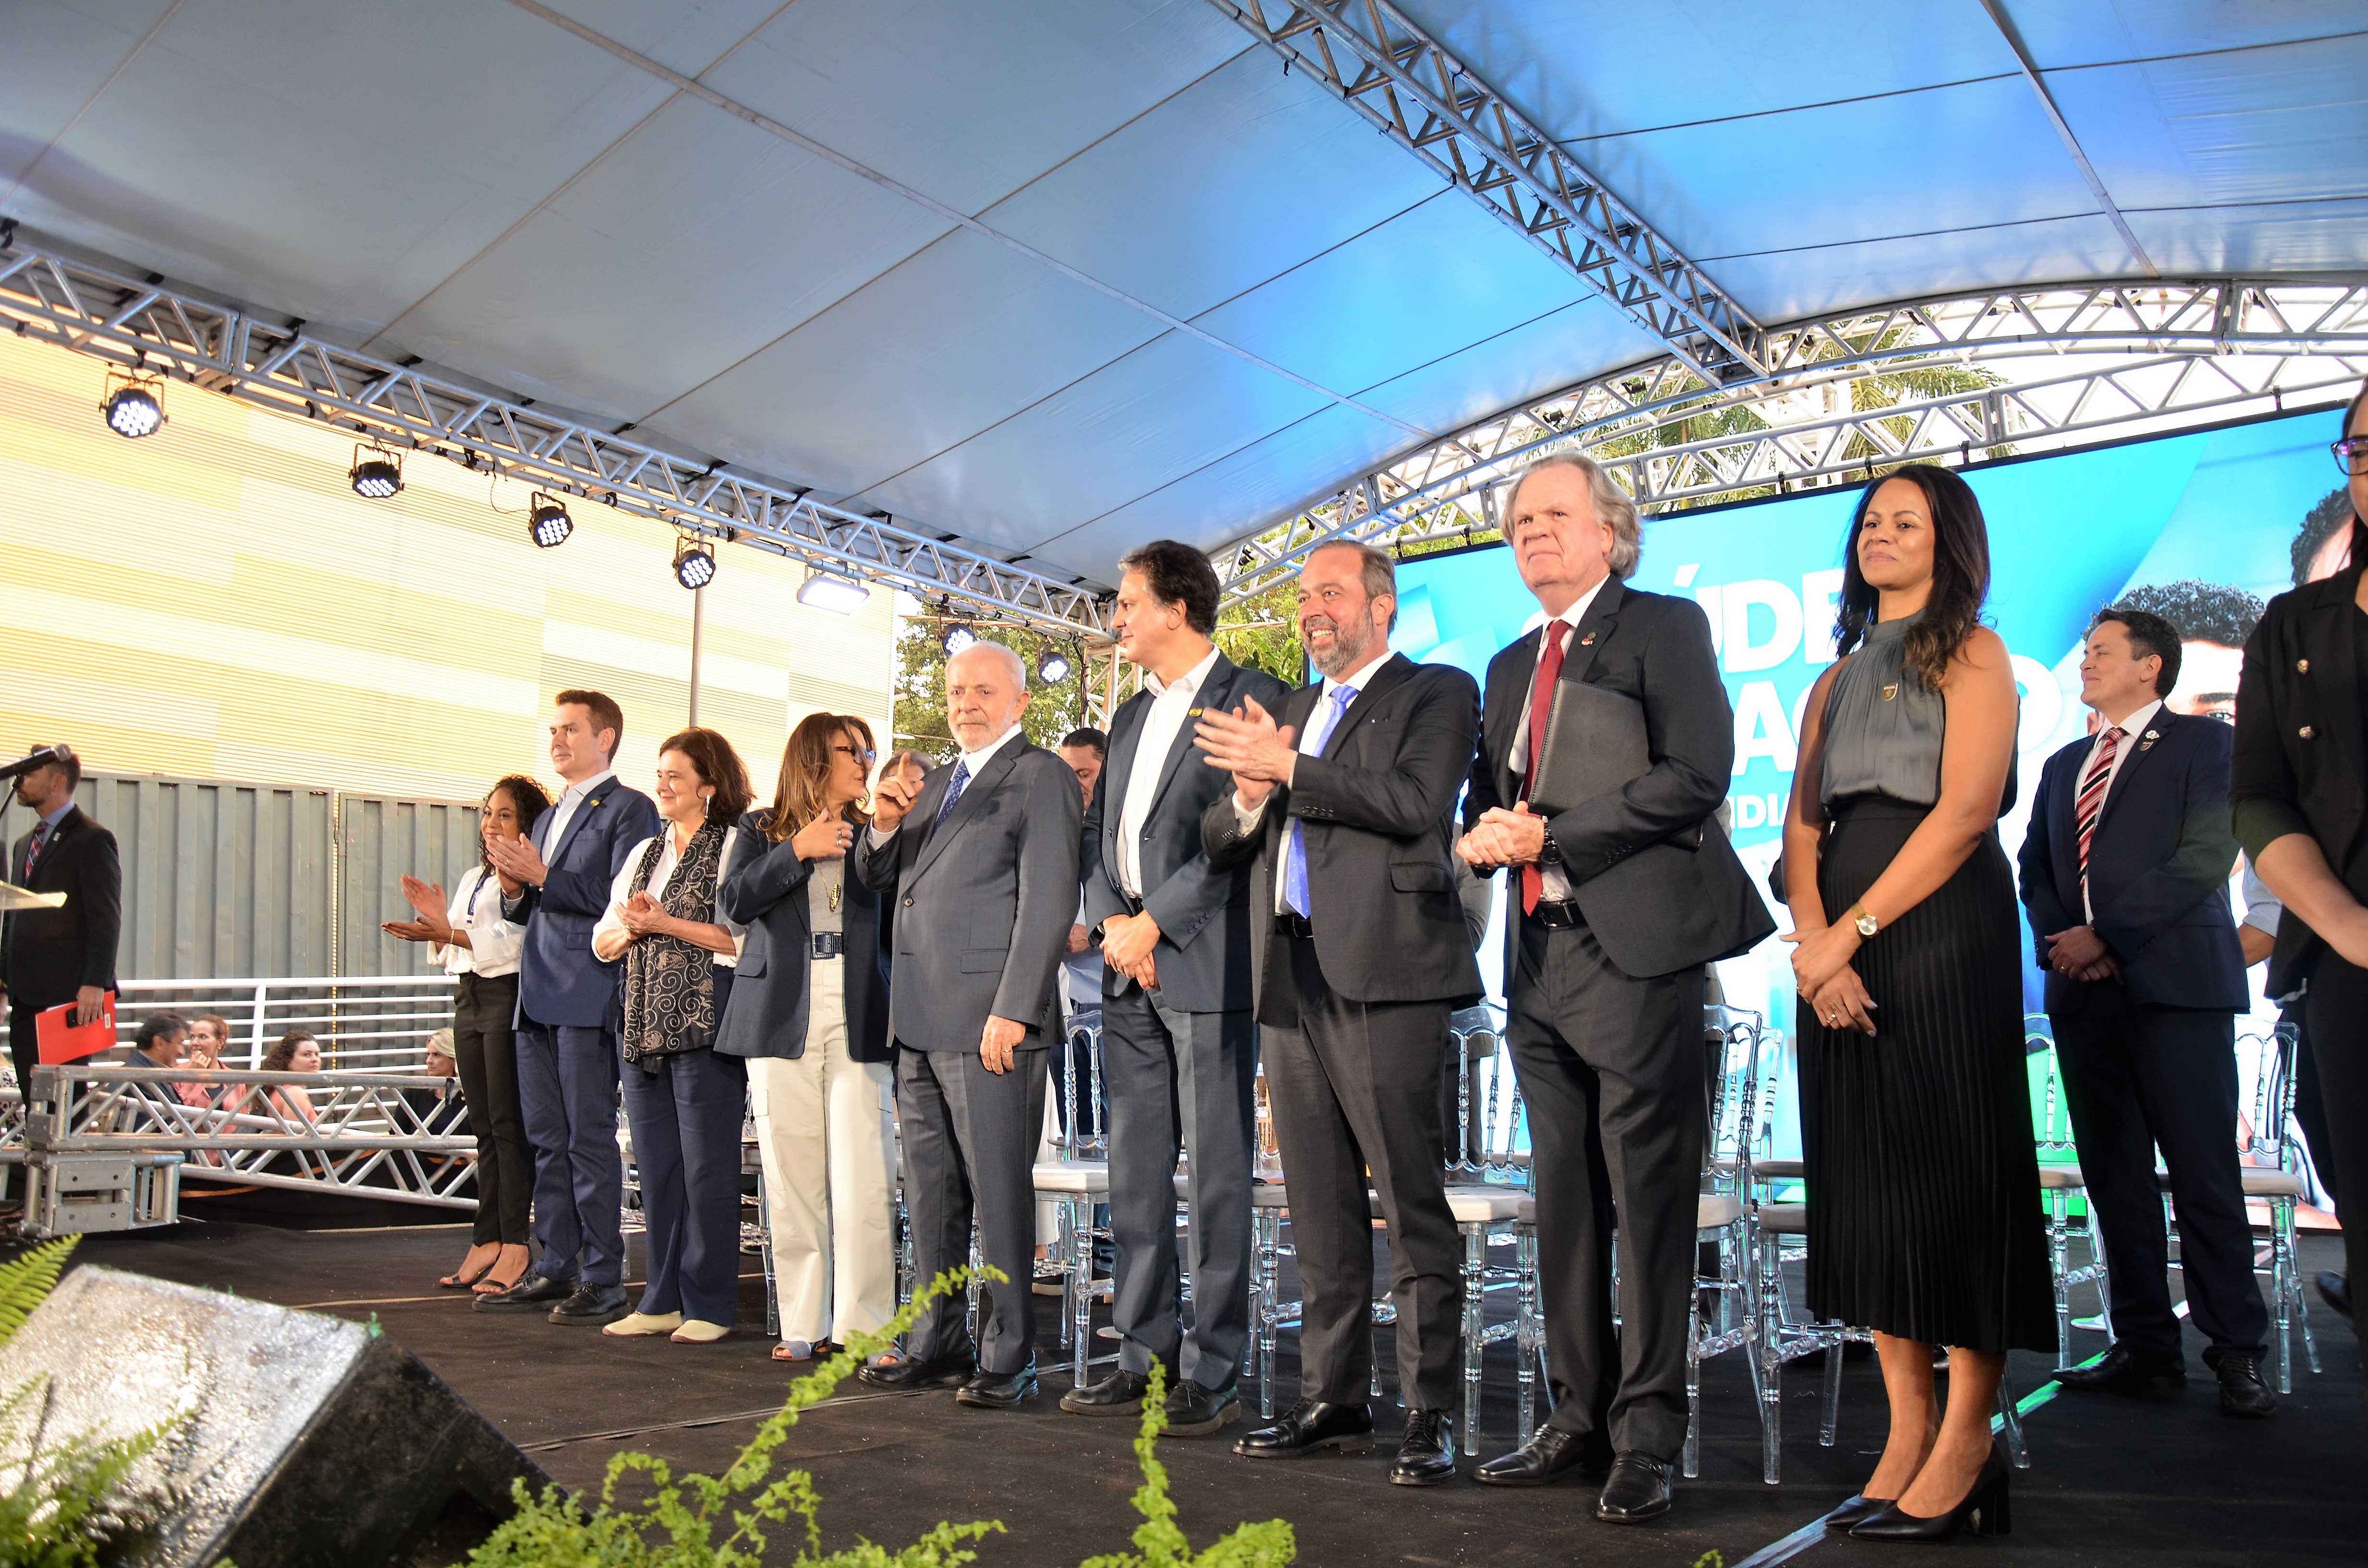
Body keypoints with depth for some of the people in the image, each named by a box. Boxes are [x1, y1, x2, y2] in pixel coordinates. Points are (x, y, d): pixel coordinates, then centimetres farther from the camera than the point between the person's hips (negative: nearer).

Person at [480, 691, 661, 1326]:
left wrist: (543, 877, -18)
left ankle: (603, 1279, 2)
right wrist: (514, 889, 3)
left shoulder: (628, 809, -4)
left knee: (591, 1140, -5)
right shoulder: (548, 817, 22)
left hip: (588, 999, -8)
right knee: (547, 1141, 11)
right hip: (539, 999, 8)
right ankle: (556, 1269, 20)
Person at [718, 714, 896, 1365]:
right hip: (782, 1018, 0)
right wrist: (799, 850, -7)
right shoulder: (762, 829, 14)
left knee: (862, 1180, -7)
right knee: (792, 1180, 3)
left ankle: (864, 1325, -1)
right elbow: (734, 902, -1)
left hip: (858, 1018, 0)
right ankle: (804, 1324, 13)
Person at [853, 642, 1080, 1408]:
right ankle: (937, 1343, 24)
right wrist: (885, 824, 2)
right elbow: (880, 880, 23)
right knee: (930, 1191, 14)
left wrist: (1013, 1010, -19)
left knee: (999, 1192, -3)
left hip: (988, 1023, -8)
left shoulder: (1041, 776, -4)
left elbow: (1048, 901, -12)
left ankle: (1007, 1357, 6)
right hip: (919, 1023, 8)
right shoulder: (937, 785, 22)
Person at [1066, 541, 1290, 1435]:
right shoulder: (1131, 716, 20)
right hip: (1130, 973, 8)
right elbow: (1099, 833, 18)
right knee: (1135, 1176, 11)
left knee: (1217, 1179, -2)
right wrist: (1112, 924, 0)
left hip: (1207, 967, -8)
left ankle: (1213, 1373, 7)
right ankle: (1145, 1355, 22)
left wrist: (1153, 923, -13)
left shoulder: (1250, 698, -5)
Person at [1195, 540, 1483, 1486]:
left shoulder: (1437, 693, 3)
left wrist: (1289, 768, -13)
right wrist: (1249, 797, -4)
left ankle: (1428, 1414, 5)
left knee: (1412, 1205, -3)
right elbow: (1218, 842, 18)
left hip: (1384, 977, -7)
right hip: (1290, 980, 7)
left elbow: (1418, 804, -16)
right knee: (1320, 1213, 12)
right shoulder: (1285, 714, 22)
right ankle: (1332, 1400, 22)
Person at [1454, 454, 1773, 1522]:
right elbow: (1488, 795, 23)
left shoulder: (1665, 627, -1)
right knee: (1563, 1202, 11)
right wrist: (1483, 832, -1)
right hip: (1539, 958, 7)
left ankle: (1646, 1436, 9)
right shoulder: (1511, 665, 21)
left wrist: (1550, 836, -14)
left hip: (1636, 950, -7)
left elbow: (1695, 774, -14)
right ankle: (1578, 1418, 22)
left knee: (1649, 1199, -2)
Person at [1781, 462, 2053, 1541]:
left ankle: (1965, 1448, 3)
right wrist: (1813, 941, -7)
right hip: (1838, 945, 6)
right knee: (1864, 1179, 5)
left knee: (1951, 1172, -5)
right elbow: (1802, 823, 10)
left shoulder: (1970, 655, 3)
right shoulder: (1835, 680, 21)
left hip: (1942, 933, -6)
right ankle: (1908, 1432, 12)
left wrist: (1851, 932, -15)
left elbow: (1966, 808, -10)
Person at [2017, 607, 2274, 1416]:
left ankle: (2238, 1351, 7)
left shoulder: (2204, 742, 3)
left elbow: (2206, 857, -9)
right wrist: (2056, 939, -2)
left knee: (2203, 1176, -4)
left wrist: (2104, 935, -13)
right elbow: (2034, 868, 18)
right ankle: (2146, 1347, 13)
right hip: (2086, 989, 6)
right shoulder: (2064, 765, 21)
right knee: (2114, 1176, 6)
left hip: (2176, 982, -6)